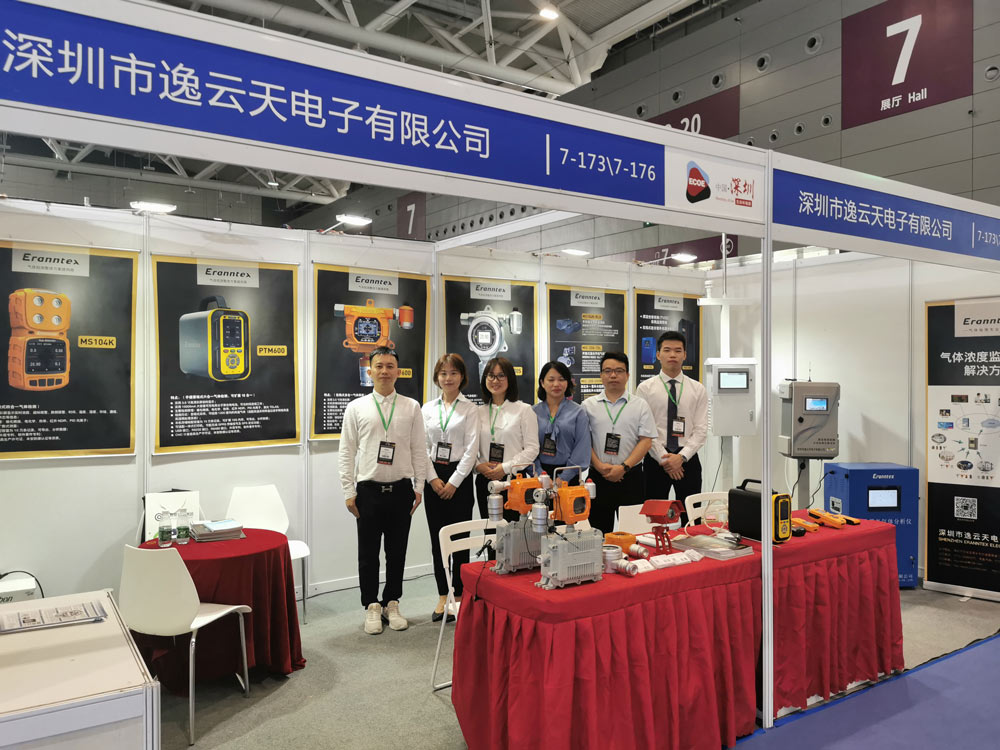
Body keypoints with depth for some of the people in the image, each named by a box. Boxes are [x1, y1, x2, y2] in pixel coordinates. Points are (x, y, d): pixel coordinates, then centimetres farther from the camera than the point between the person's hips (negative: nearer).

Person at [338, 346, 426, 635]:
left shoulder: (411, 408, 4)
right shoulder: (356, 408, 2)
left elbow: (419, 450, 5)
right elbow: (347, 452, 1)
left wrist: (419, 487, 1)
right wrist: (349, 491, -3)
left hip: (401, 489, 1)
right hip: (368, 489, -1)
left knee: (397, 552, 10)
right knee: (368, 553, 7)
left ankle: (392, 604, 26)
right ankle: (371, 606, 22)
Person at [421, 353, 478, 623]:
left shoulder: (469, 409, -1)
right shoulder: (428, 408, 9)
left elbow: (471, 449, -6)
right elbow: (422, 446, 5)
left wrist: (454, 482, -11)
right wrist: (433, 478, -6)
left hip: (459, 477, -3)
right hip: (433, 477, 3)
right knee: (437, 538, 6)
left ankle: (459, 596, 12)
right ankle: (443, 596, 16)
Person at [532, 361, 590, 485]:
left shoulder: (578, 412, 1)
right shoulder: (533, 412, 5)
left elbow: (582, 448, -5)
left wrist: (563, 478, -13)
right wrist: (539, 474, -13)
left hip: (568, 476, -1)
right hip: (541, 471, 1)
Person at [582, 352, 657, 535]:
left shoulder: (640, 405, 6)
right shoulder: (589, 405, 8)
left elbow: (646, 441, -1)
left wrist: (624, 467, -11)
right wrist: (600, 466, -11)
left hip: (630, 476, 0)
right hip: (598, 477, 1)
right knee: (600, 531, 4)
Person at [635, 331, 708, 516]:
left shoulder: (697, 389, 7)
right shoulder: (645, 388, 1)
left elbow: (701, 430, 1)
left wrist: (682, 456, -12)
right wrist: (663, 458, -12)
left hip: (688, 459, 2)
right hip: (655, 459, -1)